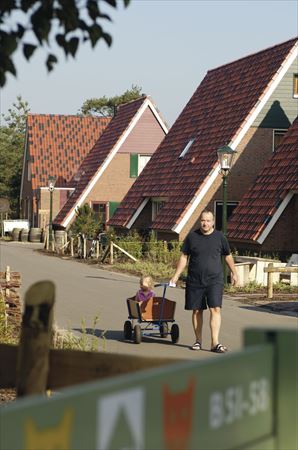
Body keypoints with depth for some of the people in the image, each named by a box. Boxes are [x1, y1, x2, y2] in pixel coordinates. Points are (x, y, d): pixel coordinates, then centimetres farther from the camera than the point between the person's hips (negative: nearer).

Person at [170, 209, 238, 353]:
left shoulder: (219, 237, 3)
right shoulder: (192, 237, 2)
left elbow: (228, 256, 16)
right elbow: (184, 257, 7)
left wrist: (234, 273, 20)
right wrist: (176, 276, 3)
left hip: (214, 281, -1)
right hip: (194, 281, 1)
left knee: (215, 309, -12)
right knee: (197, 310, 7)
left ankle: (215, 342, -13)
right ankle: (198, 340, 20)